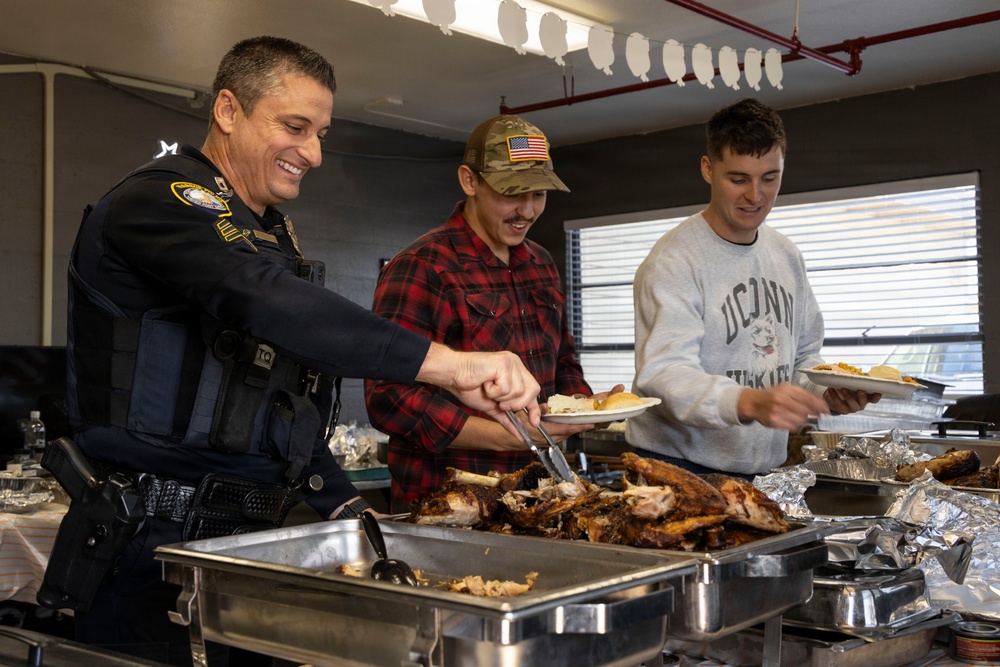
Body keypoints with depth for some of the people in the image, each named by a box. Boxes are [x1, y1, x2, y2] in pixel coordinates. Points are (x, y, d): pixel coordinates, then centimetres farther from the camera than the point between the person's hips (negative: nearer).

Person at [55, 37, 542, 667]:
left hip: (254, 530, 8)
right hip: (160, 540, -8)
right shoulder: (156, 201, -12)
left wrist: (343, 503, 10)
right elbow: (264, 302, -32)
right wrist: (445, 362, -38)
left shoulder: (272, 232, 17)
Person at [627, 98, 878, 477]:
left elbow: (803, 356, 19)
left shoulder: (787, 257, 10)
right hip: (678, 468, -6)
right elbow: (663, 373, -27)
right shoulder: (674, 261, -15)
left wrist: (827, 393, -3)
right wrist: (749, 402, -42)